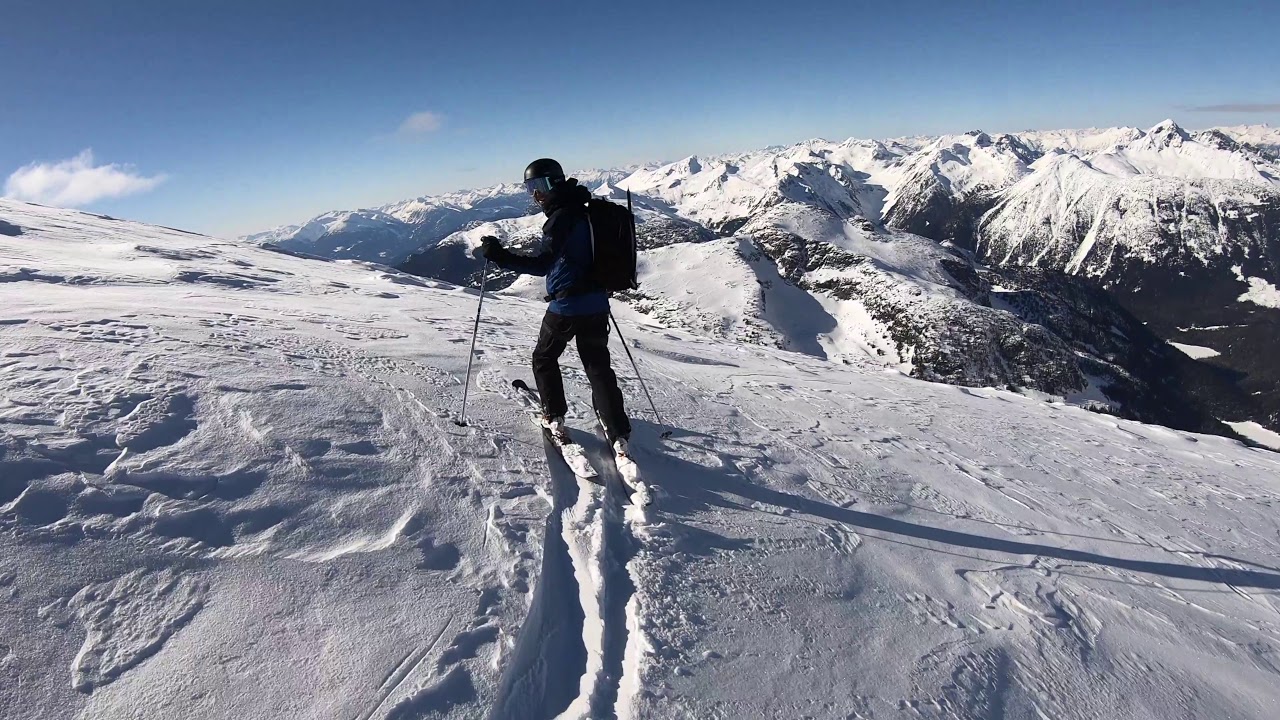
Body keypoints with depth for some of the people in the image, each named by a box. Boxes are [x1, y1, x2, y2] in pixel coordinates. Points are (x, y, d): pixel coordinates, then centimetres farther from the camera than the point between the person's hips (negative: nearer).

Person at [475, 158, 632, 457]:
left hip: (567, 305, -7)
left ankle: (554, 418, 23)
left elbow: (543, 264, -22)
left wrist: (500, 257, -24)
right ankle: (619, 435, 6)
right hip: (597, 303, 8)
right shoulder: (586, 211, 12)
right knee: (599, 367, 10)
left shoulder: (562, 216, -15)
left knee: (544, 358, 17)